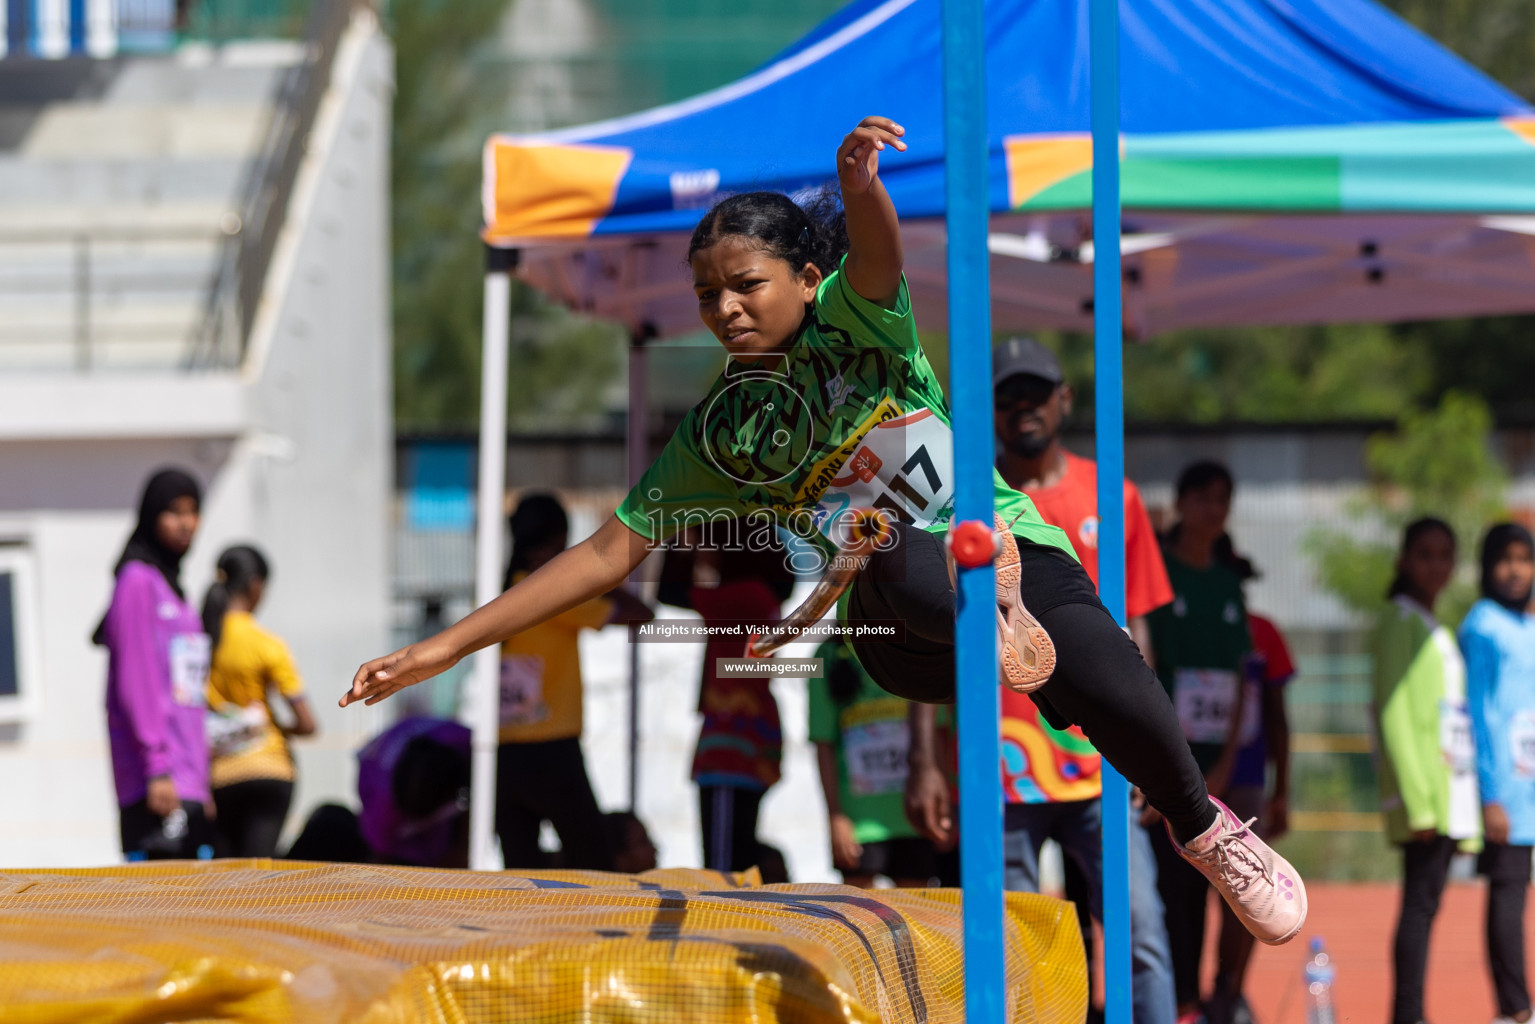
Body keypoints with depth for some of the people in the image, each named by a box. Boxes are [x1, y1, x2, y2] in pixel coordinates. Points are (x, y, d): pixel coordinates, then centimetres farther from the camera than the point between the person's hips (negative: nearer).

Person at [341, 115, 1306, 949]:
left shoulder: (851, 320, 1)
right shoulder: (718, 436, 7)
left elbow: (876, 255, -23)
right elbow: (609, 551, 6)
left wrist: (859, 182, -49)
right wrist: (446, 647, -1)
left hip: (1013, 547, 0)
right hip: (903, 628, 0)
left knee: (1113, 697, -28)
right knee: (892, 558, -36)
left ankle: (1206, 827, -1)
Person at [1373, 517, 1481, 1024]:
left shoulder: (1434, 628, 22)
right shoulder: (1399, 619, -4)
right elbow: (1393, 714, -12)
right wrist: (1418, 800, -19)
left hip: (1453, 792, 8)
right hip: (1426, 793, -8)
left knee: (1424, 905, 6)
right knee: (1420, 902, -12)